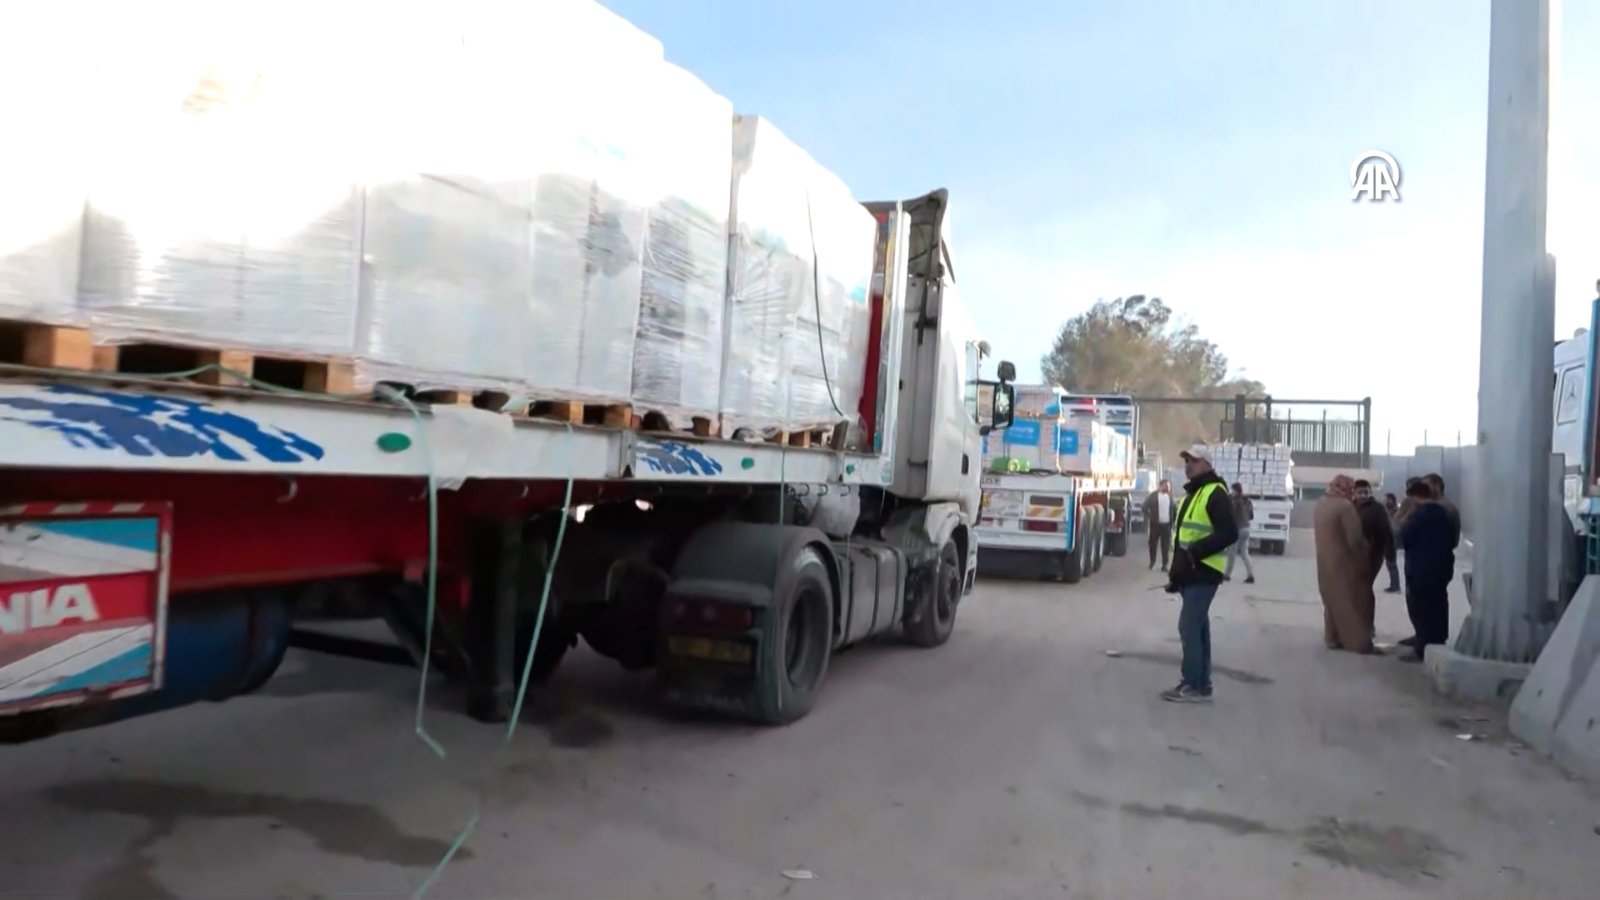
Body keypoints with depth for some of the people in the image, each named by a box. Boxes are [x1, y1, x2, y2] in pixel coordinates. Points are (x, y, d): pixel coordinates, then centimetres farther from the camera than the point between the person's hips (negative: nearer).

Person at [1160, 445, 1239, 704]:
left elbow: (1230, 533, -20)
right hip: (1189, 573, 10)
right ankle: (1202, 685, 17)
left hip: (1203, 573, -10)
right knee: (1198, 627, 11)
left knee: (1189, 626, -10)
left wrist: (1196, 551, -25)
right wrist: (1175, 571, 21)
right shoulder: (1190, 494, 19)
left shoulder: (1215, 493, -12)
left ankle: (1193, 685, -3)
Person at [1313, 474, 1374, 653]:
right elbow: (1355, 539, -19)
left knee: (1332, 600, 15)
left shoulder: (1320, 504, 7)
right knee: (1349, 602, -2)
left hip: (1324, 561, 7)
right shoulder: (1345, 506, -18)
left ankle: (1333, 638, 19)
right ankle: (1359, 642, 2)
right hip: (1343, 562, -7)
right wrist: (1363, 561, -9)